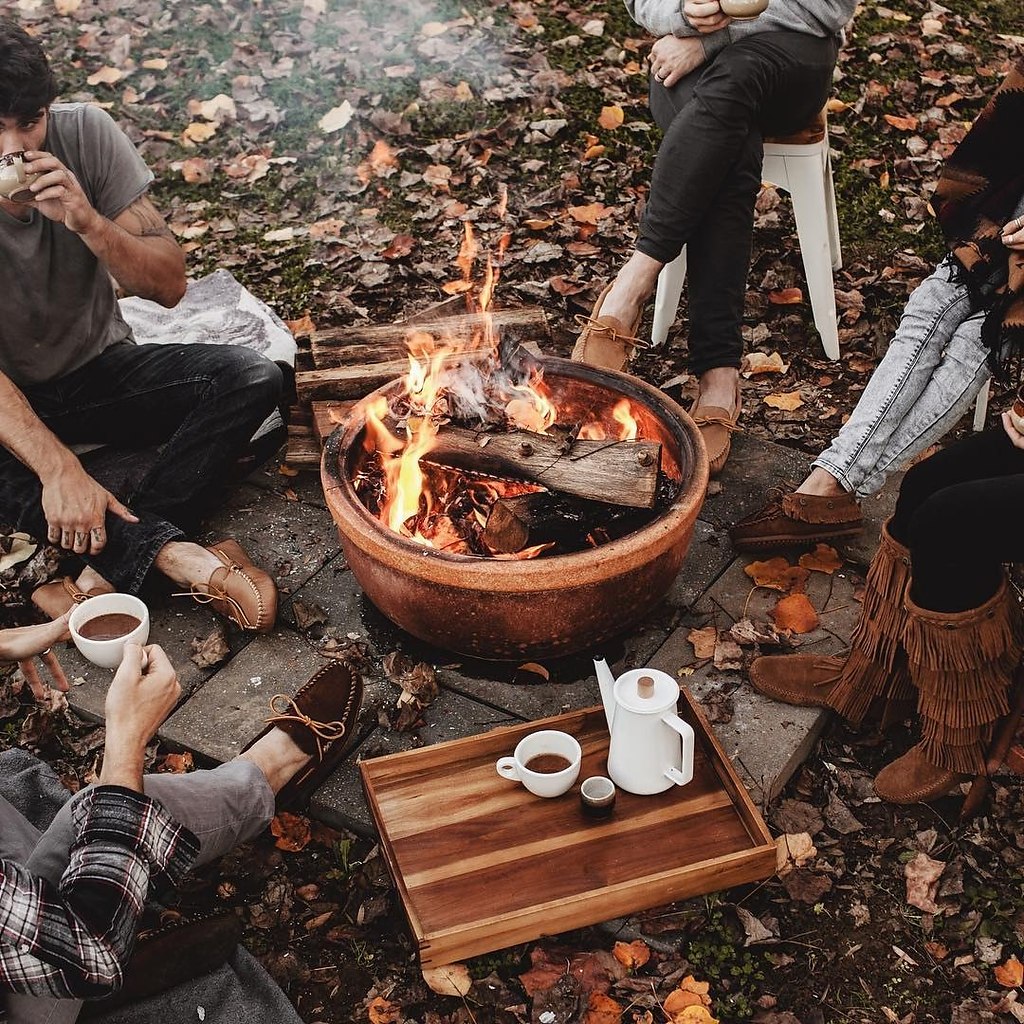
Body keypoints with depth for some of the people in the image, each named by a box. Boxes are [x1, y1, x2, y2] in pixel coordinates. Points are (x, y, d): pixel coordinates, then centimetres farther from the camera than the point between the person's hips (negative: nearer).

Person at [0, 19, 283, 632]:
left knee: (251, 379, -23)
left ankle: (108, 571, -28)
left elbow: (170, 286, -13)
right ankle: (181, 556, -28)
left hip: (100, 369, 3)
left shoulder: (85, 133, -14)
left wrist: (86, 219, -31)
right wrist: (57, 467, -40)